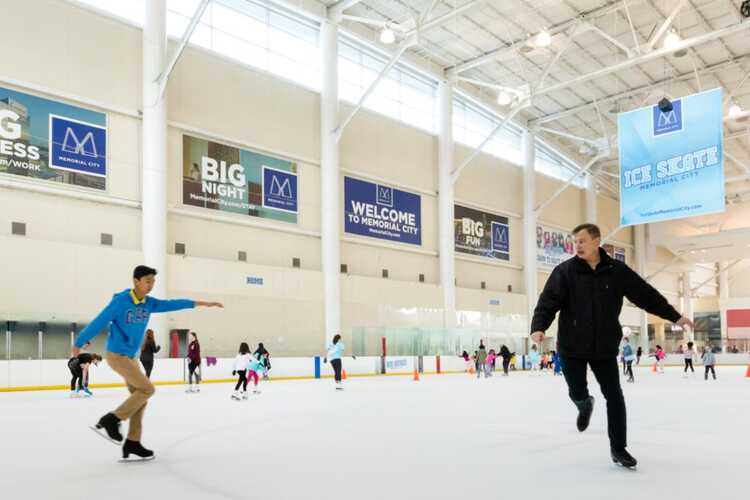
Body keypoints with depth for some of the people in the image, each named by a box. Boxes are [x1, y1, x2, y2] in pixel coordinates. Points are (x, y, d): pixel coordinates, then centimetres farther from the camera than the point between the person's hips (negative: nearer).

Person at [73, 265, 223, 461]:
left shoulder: (149, 303, 3)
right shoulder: (120, 300, -16)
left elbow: (172, 304, -2)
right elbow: (98, 323, -11)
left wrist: (200, 303, -10)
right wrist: (78, 344, -4)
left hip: (130, 357, 8)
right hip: (117, 356, -8)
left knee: (139, 397, 7)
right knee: (147, 389, -12)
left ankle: (132, 443, 14)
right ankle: (110, 421, -3)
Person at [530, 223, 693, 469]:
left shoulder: (617, 271, -3)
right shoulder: (565, 271, -9)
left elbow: (647, 295, 4)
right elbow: (548, 301, -15)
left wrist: (674, 316, 6)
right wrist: (539, 326, -31)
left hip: (605, 347, 1)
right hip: (572, 347, -1)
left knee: (614, 396, 3)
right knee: (577, 393, 1)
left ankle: (618, 448, 19)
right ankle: (585, 405, 40)